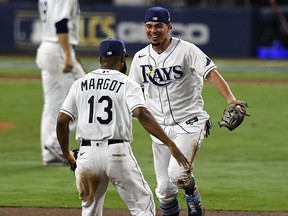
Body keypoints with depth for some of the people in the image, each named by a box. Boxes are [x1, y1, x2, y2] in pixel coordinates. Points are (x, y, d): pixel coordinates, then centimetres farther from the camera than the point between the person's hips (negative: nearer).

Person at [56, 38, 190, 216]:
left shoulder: (80, 84, 11)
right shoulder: (128, 85, 0)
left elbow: (62, 121, 6)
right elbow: (142, 115, -17)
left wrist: (67, 155, 19)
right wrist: (170, 144, -22)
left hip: (87, 155, 4)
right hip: (118, 153, -4)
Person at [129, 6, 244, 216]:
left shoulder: (186, 50, -10)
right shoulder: (141, 57, 5)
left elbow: (212, 74, -20)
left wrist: (231, 100, -36)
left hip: (189, 124, -5)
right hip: (160, 127, 5)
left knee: (177, 173, -23)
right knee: (165, 189, 3)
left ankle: (192, 195, 10)